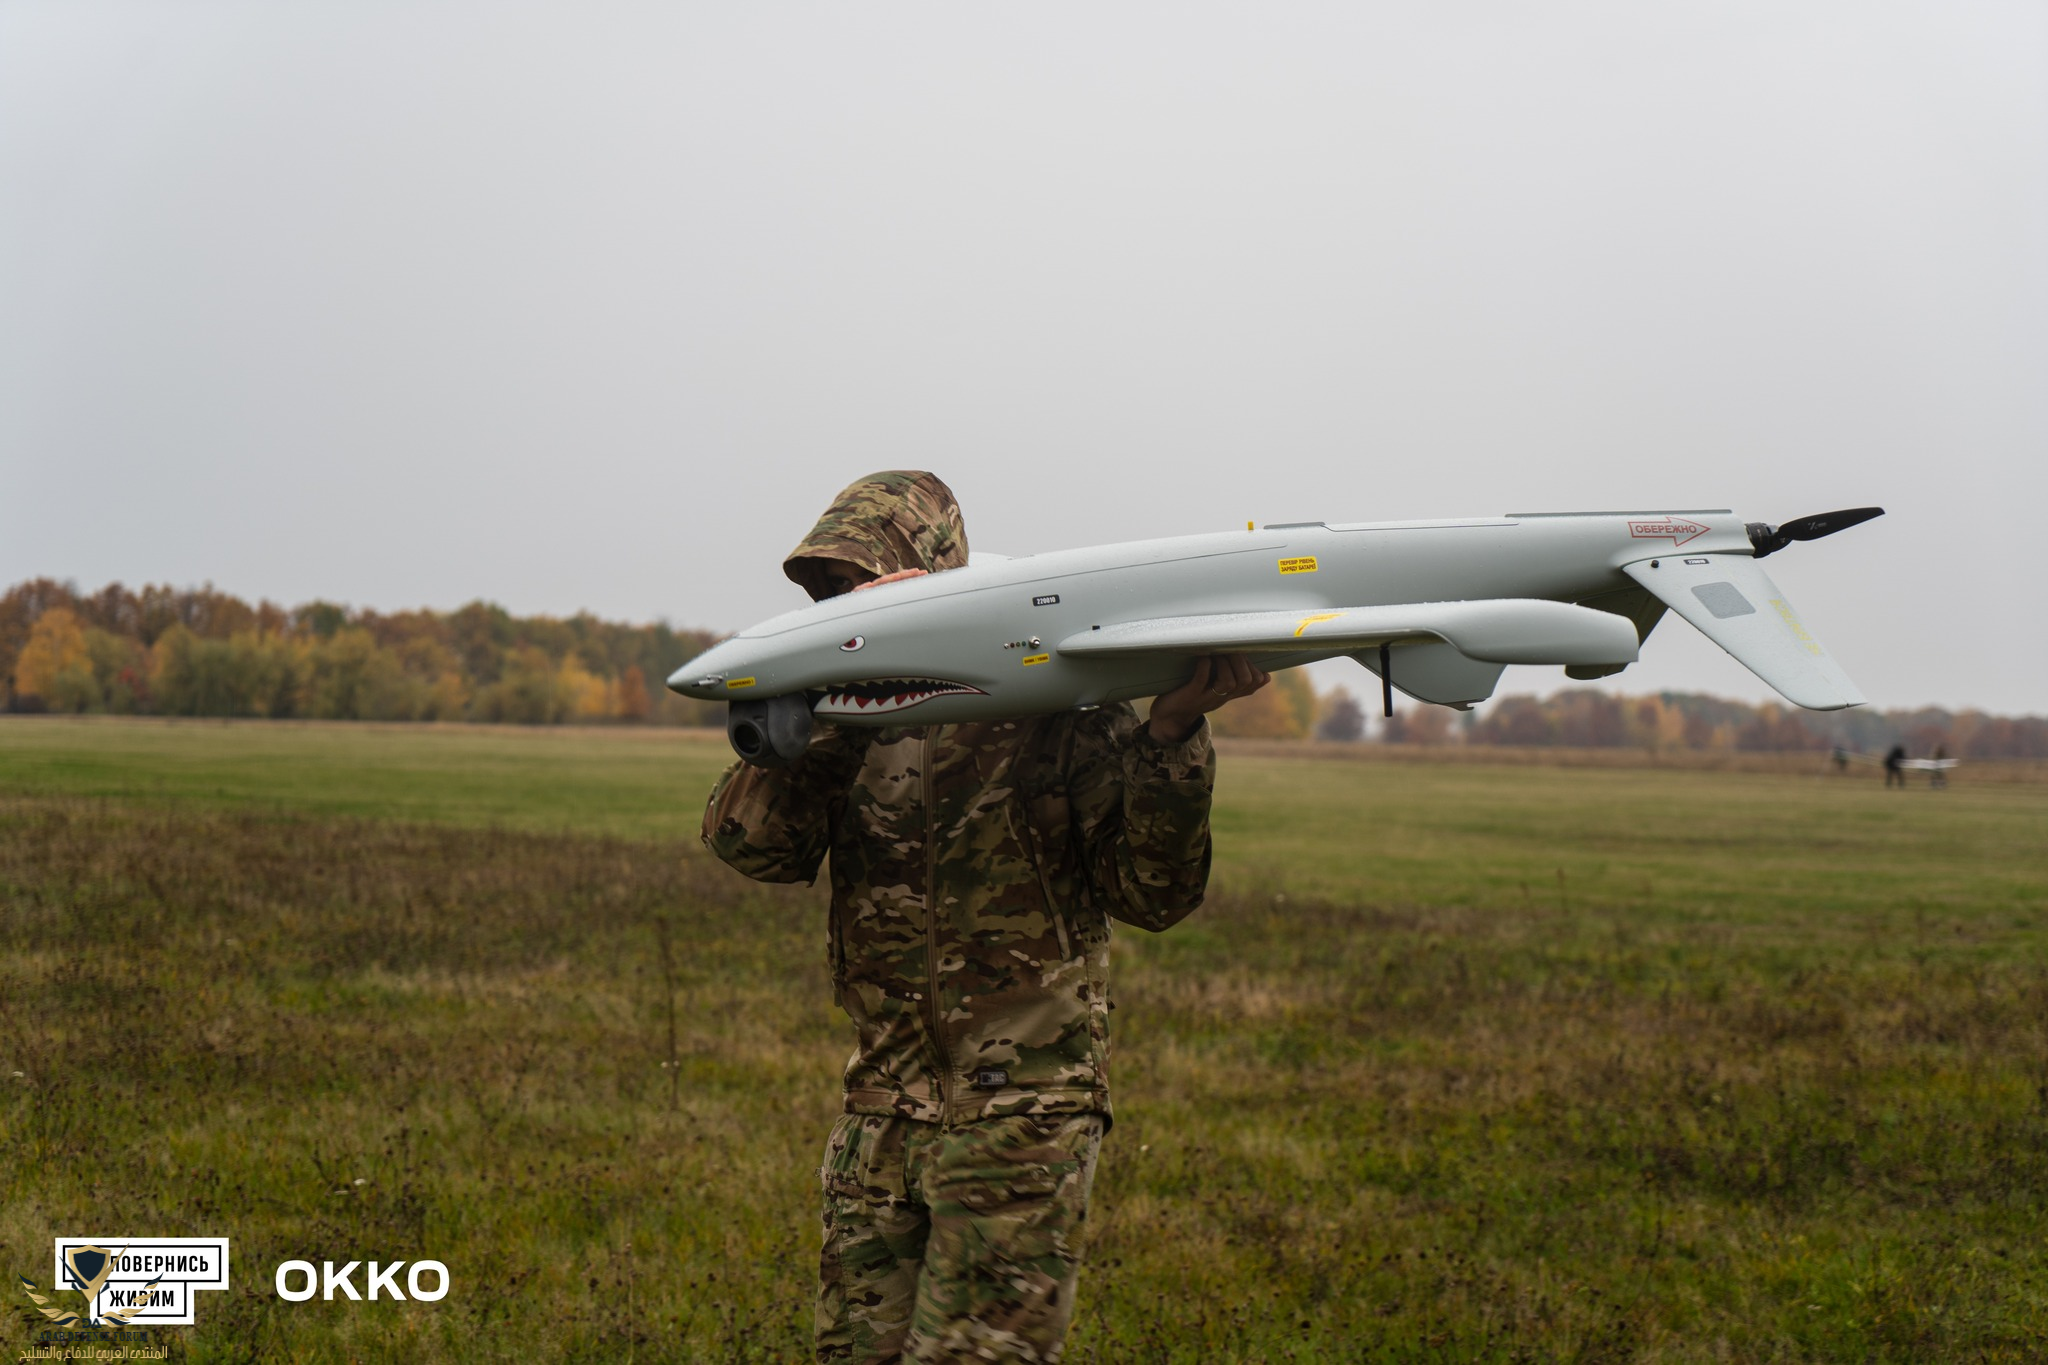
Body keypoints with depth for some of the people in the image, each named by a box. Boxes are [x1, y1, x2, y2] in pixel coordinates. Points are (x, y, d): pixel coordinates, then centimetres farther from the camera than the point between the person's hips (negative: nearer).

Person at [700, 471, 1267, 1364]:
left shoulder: (1058, 711, -6)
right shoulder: (858, 723, 9)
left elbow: (1152, 895, -9)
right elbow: (750, 839, -7)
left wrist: (1170, 737, -22)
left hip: (1020, 1112, -6)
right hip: (884, 1112, 6)